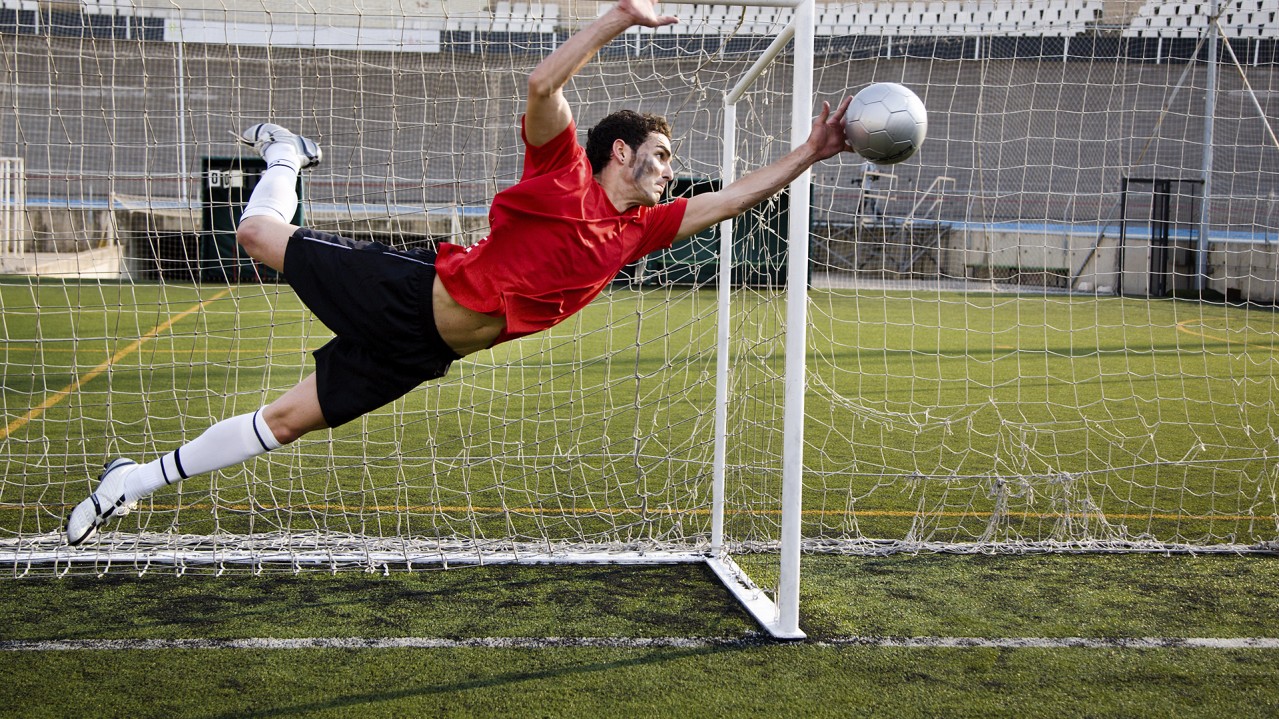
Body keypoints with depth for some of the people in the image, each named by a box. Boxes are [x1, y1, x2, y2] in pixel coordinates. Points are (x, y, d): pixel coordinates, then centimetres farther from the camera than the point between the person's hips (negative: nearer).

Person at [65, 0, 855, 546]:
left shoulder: (637, 230, 4)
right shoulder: (564, 172, -13)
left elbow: (729, 200, 7)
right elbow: (542, 86, -29)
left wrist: (811, 153, 2)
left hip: (422, 353, 5)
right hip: (410, 290, -4)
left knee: (286, 420, 5)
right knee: (259, 234, 10)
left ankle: (140, 477, 16)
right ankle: (288, 158, 42)